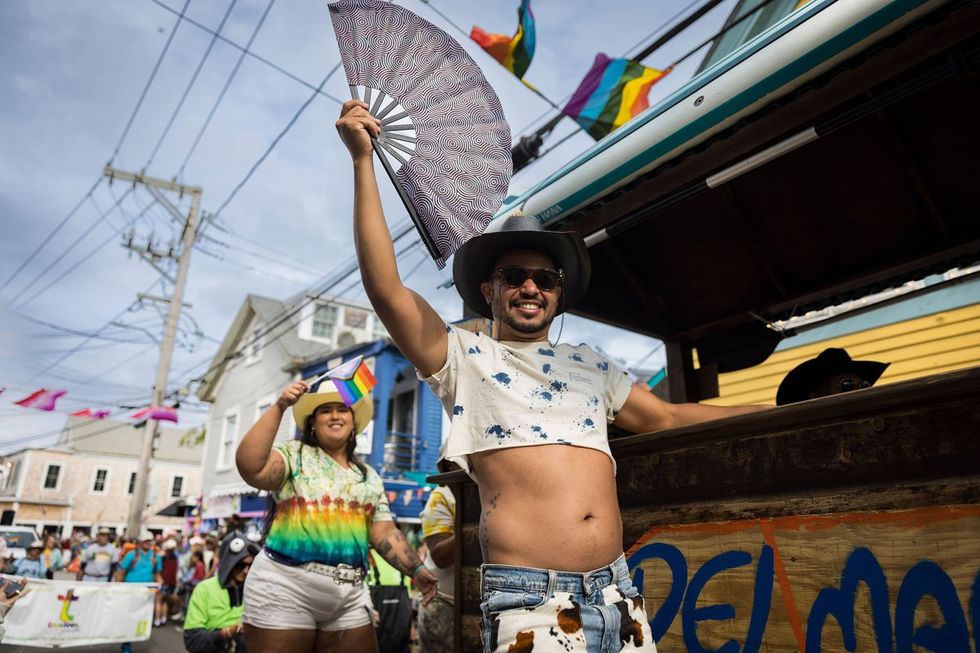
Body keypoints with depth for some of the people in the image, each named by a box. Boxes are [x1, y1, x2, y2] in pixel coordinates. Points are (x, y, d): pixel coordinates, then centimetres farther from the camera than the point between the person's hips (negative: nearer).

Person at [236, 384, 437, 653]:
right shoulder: (294, 455, 1)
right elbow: (250, 467, -19)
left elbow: (385, 533, 9)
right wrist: (278, 408, -18)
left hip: (349, 595, 5)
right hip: (285, 585, -4)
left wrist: (416, 568, -4)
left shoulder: (369, 476, 14)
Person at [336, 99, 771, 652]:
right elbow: (387, 290, -11)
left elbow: (666, 417, 24)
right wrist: (363, 159, -12)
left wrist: (777, 414, 24)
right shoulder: (464, 357, 2)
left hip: (616, 592, 5)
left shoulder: (589, 363, 16)